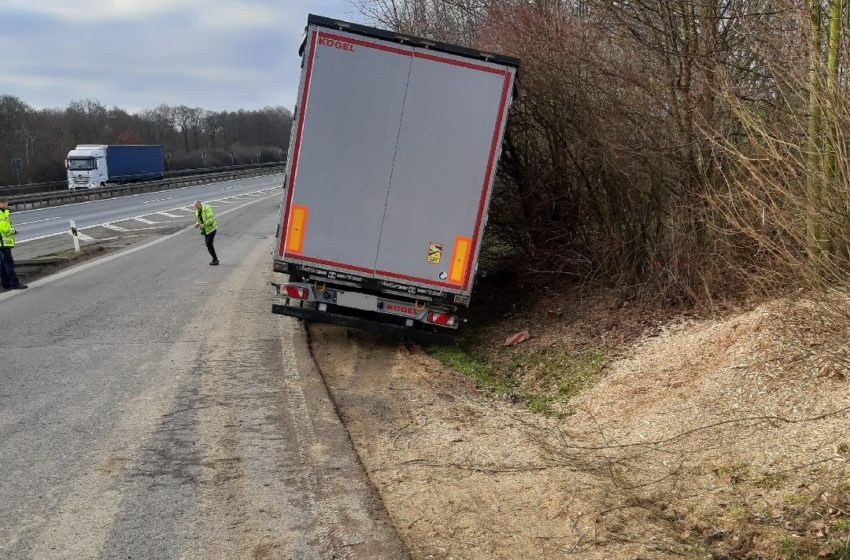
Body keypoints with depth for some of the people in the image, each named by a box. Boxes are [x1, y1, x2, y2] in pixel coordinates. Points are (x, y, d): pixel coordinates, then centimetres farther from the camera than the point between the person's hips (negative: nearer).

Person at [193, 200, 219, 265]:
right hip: (205, 230, 8)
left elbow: (212, 218, -25)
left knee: (209, 244, -13)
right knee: (208, 245, 6)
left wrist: (204, 224, -32)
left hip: (211, 228, -8)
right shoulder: (197, 212, 9)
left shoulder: (207, 209, -17)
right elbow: (199, 221, 19)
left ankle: (215, 259, -4)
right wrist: (197, 224, -5)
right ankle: (215, 259, 16)